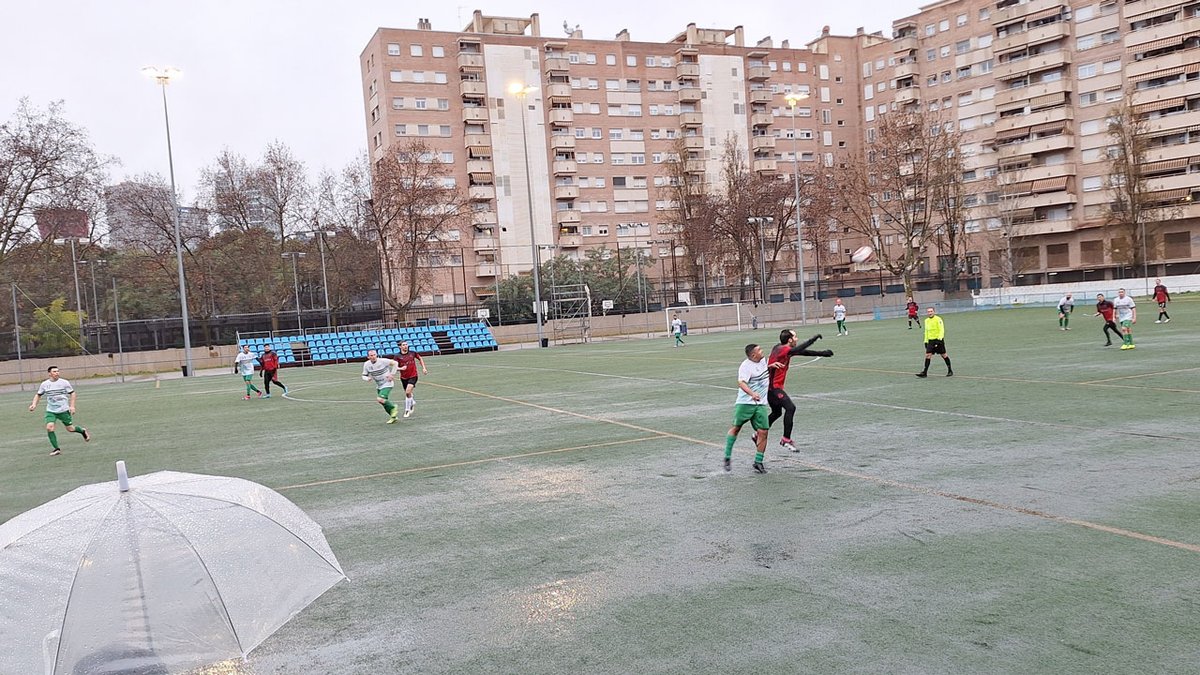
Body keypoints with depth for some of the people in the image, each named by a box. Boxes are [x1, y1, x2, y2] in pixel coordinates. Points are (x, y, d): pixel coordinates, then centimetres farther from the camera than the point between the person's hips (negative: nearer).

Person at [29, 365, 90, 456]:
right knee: (49, 427, -18)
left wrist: (72, 406, -7)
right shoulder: (44, 384, 0)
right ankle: (56, 449, -8)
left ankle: (83, 431, 39)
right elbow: (38, 395, 14)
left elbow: (72, 393, 2)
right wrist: (34, 404, -2)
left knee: (70, 429, 4)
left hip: (64, 410, -2)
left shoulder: (64, 382, -6)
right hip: (50, 411, 2)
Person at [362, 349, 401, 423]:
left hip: (387, 384, -6)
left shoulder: (383, 361, -19)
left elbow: (395, 363, -11)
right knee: (384, 404, 13)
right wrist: (367, 378, -20)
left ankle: (393, 407, -1)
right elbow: (364, 376, 3)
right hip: (379, 386, 6)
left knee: (380, 399, -24)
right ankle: (393, 416, 32)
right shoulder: (366, 365, -6)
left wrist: (392, 374, -16)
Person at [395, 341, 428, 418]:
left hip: (413, 376, -2)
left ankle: (407, 410, -6)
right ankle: (413, 402, 50)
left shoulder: (412, 353, -3)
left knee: (408, 392, -19)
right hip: (404, 377, 2)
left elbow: (420, 358, 14)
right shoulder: (398, 356, -8)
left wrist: (423, 368, 8)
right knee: (407, 393, 16)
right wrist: (401, 368, -31)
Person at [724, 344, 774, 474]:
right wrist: (752, 394, -44)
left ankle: (758, 462, 6)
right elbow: (741, 383, -29)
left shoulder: (762, 361, 11)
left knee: (763, 432, -4)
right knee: (736, 428, 0)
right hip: (745, 403, -6)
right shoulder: (746, 366, -15)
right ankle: (727, 457, 13)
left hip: (761, 404, 6)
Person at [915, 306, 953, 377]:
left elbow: (941, 330, -13)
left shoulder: (938, 319, -8)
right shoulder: (926, 320, 13)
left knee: (943, 355, 3)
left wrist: (940, 338, -25)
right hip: (930, 340, 6)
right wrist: (926, 341, 18)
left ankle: (950, 370, 17)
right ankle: (924, 372, -6)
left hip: (938, 340, -5)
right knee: (927, 355, -5)